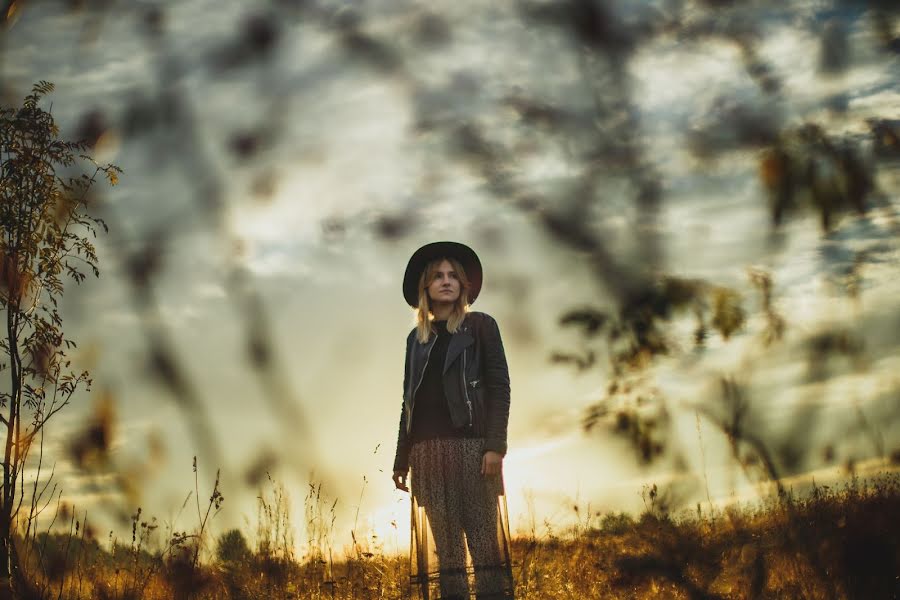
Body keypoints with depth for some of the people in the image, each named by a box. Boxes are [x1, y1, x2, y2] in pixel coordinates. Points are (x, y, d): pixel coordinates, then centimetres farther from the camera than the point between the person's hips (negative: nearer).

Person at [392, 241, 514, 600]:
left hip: (469, 444, -4)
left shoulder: (480, 326, 6)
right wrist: (401, 459, 12)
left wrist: (495, 445, -12)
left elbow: (499, 388, -1)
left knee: (482, 539, -9)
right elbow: (410, 401, 18)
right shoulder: (417, 337, 18)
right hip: (426, 449, 4)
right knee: (444, 544, 1)